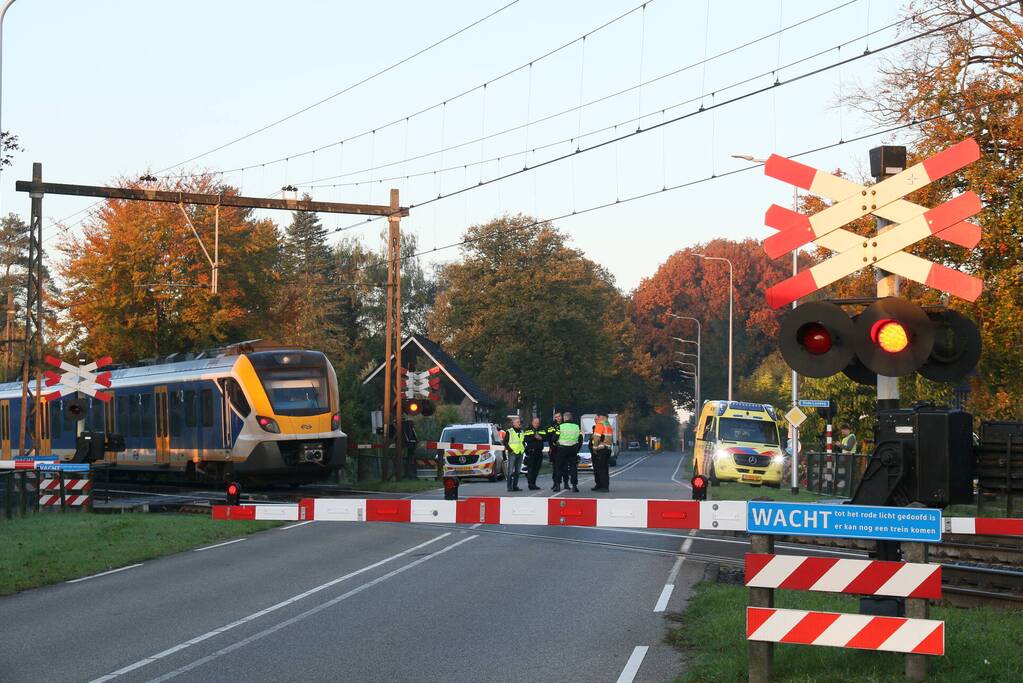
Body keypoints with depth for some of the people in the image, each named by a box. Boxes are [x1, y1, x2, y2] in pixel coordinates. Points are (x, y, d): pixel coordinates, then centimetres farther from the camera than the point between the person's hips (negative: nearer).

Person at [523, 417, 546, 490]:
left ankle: (533, 484, 15)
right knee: (530, 469, -9)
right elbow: (526, 439, -12)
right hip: (530, 452, -5)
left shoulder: (542, 430, 14)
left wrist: (541, 438, -15)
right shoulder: (528, 430, 2)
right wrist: (534, 437, -22)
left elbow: (546, 438, 4)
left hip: (539, 452, 5)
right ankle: (531, 484, -11)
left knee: (536, 470, 8)